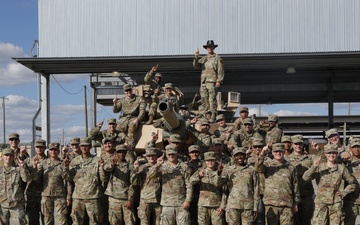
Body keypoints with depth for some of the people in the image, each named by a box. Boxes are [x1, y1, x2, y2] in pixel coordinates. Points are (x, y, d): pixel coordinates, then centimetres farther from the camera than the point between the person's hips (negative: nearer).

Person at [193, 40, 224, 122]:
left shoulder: (217, 58, 4)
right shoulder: (203, 58, 19)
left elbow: (220, 71, -2)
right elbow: (196, 66, 8)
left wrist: (219, 81, -12)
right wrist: (196, 57, -9)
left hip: (212, 82, -6)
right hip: (203, 82, 6)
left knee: (212, 99, -11)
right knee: (204, 98, 5)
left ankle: (213, 116, -12)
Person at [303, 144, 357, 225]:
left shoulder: (341, 168, 4)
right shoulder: (320, 167, 0)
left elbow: (353, 183, 15)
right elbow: (305, 177, -14)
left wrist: (344, 192, 4)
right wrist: (314, 167, -28)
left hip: (336, 203, 1)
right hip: (321, 202, -1)